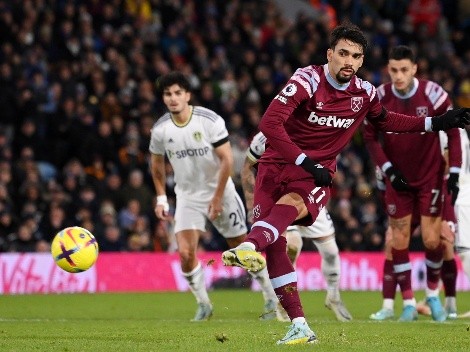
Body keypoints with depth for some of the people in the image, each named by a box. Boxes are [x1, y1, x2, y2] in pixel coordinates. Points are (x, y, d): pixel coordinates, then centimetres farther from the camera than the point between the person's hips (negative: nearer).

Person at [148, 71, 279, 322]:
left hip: (220, 191, -2)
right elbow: (157, 163, 11)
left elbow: (227, 160, -14)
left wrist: (217, 197, -16)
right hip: (187, 196, 2)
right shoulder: (160, 129, -6)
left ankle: (271, 298, 20)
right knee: (185, 253, -13)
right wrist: (161, 198, 6)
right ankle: (203, 305, 5)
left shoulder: (210, 121, -17)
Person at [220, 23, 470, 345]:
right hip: (277, 164, -1)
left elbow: (384, 120, 27)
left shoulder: (364, 93, 4)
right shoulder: (308, 80, -13)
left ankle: (249, 246, -63)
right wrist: (306, 162, -21)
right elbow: (270, 124, -21)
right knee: (273, 244, -13)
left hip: (316, 174, 1)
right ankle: (300, 327, -8)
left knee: (289, 206, -33)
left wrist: (435, 123, 20)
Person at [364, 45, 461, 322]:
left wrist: (454, 174, -12)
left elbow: (453, 133, -9)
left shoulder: (433, 94, -17)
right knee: (399, 241, -1)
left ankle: (433, 294, 18)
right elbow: (370, 137, -1)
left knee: (432, 239, -4)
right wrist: (389, 170, -10)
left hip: (430, 176, -2)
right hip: (398, 179, 2)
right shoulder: (379, 98, -11)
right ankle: (409, 303, 8)